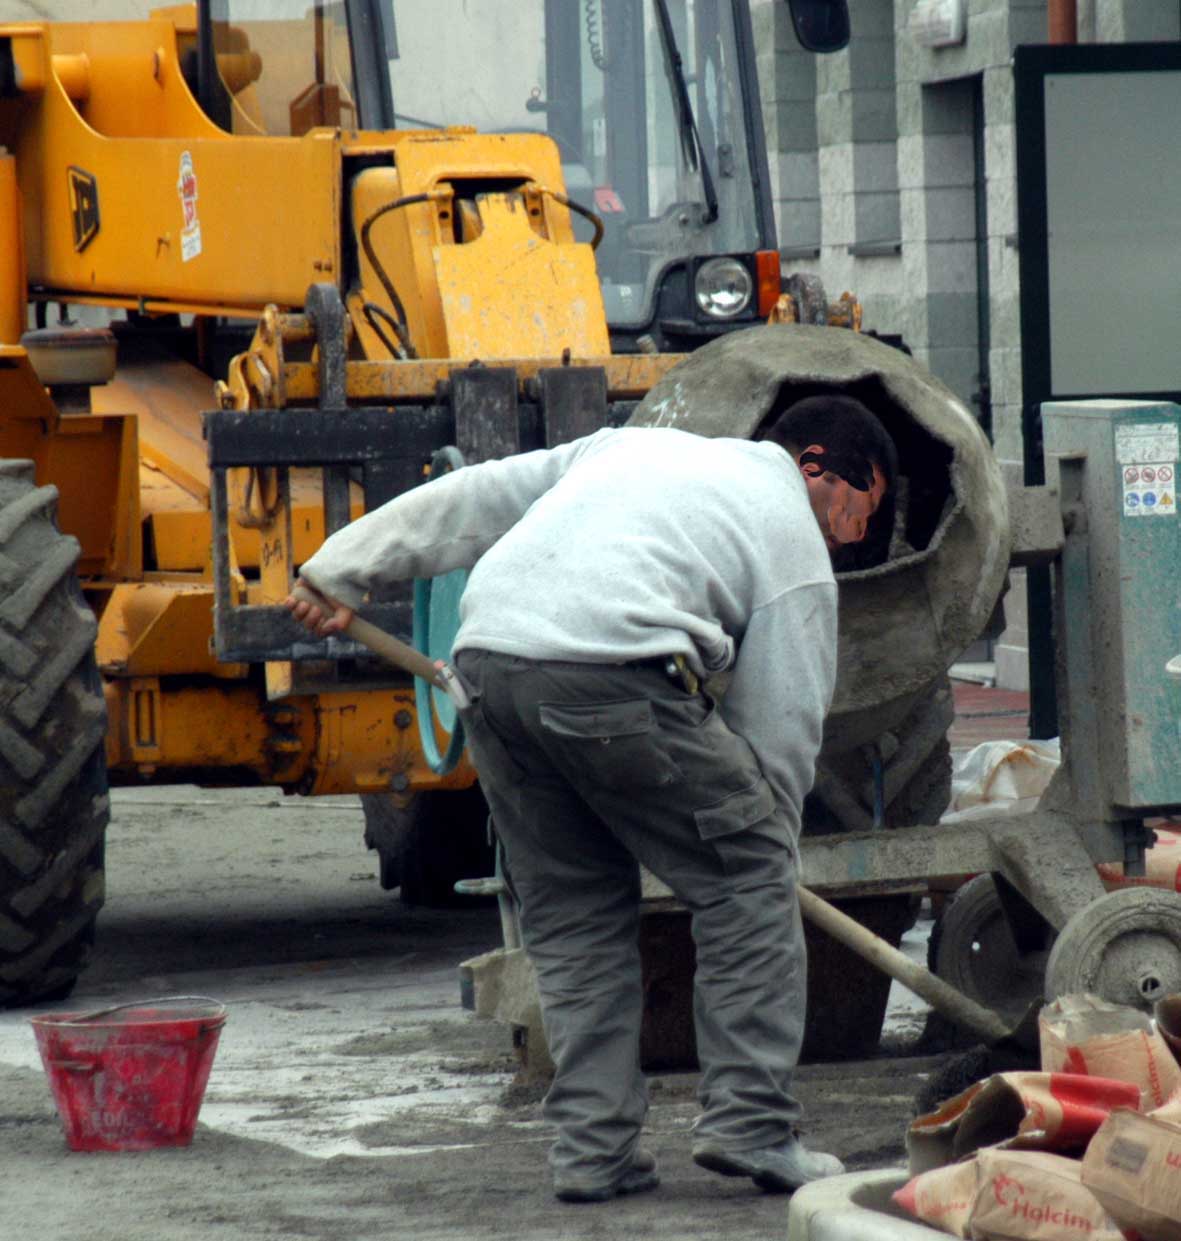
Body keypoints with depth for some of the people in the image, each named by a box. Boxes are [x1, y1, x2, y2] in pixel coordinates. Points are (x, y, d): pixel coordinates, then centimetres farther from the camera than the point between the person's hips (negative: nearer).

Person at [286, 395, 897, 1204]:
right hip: (610, 666, -6)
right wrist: (764, 841, 25)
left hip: (487, 652, 6)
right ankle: (750, 1126, 3)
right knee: (747, 874, 7)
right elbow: (781, 727, 13)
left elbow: (478, 497, 32)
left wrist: (344, 573, 35)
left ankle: (592, 1145, 14)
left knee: (573, 909, 17)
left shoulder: (638, 447, 34)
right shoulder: (793, 539, 16)